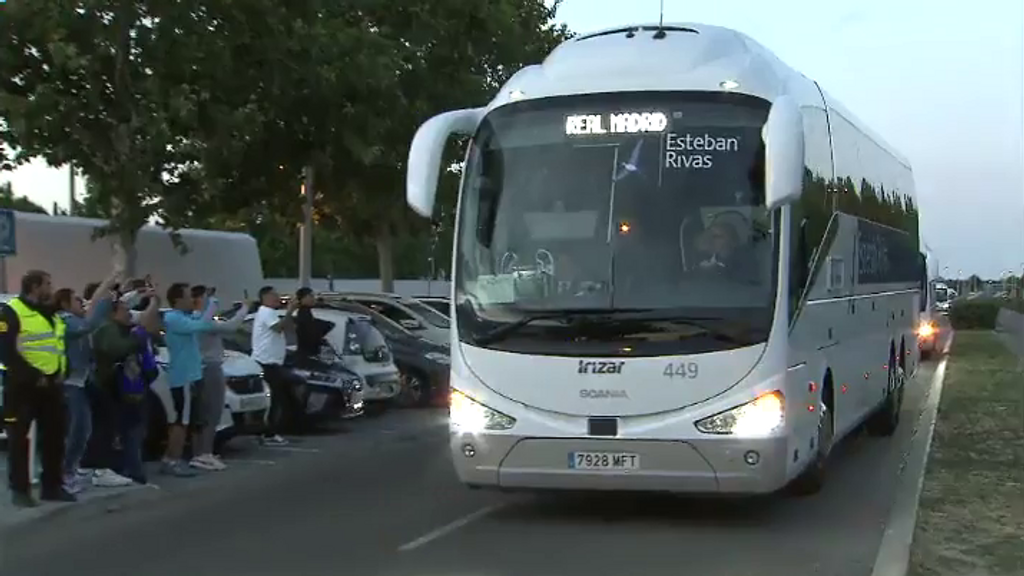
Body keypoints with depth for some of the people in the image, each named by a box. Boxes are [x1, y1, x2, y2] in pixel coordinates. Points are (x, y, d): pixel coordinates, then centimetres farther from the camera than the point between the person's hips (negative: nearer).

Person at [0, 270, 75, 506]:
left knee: (54, 436, 9)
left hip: (52, 384, 8)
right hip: (23, 386, -8)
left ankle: (52, 486, 18)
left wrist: (61, 372, 6)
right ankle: (20, 489, 3)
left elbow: (60, 346, 24)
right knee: (19, 437, -2)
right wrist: (33, 376, -17)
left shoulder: (52, 314, 17)